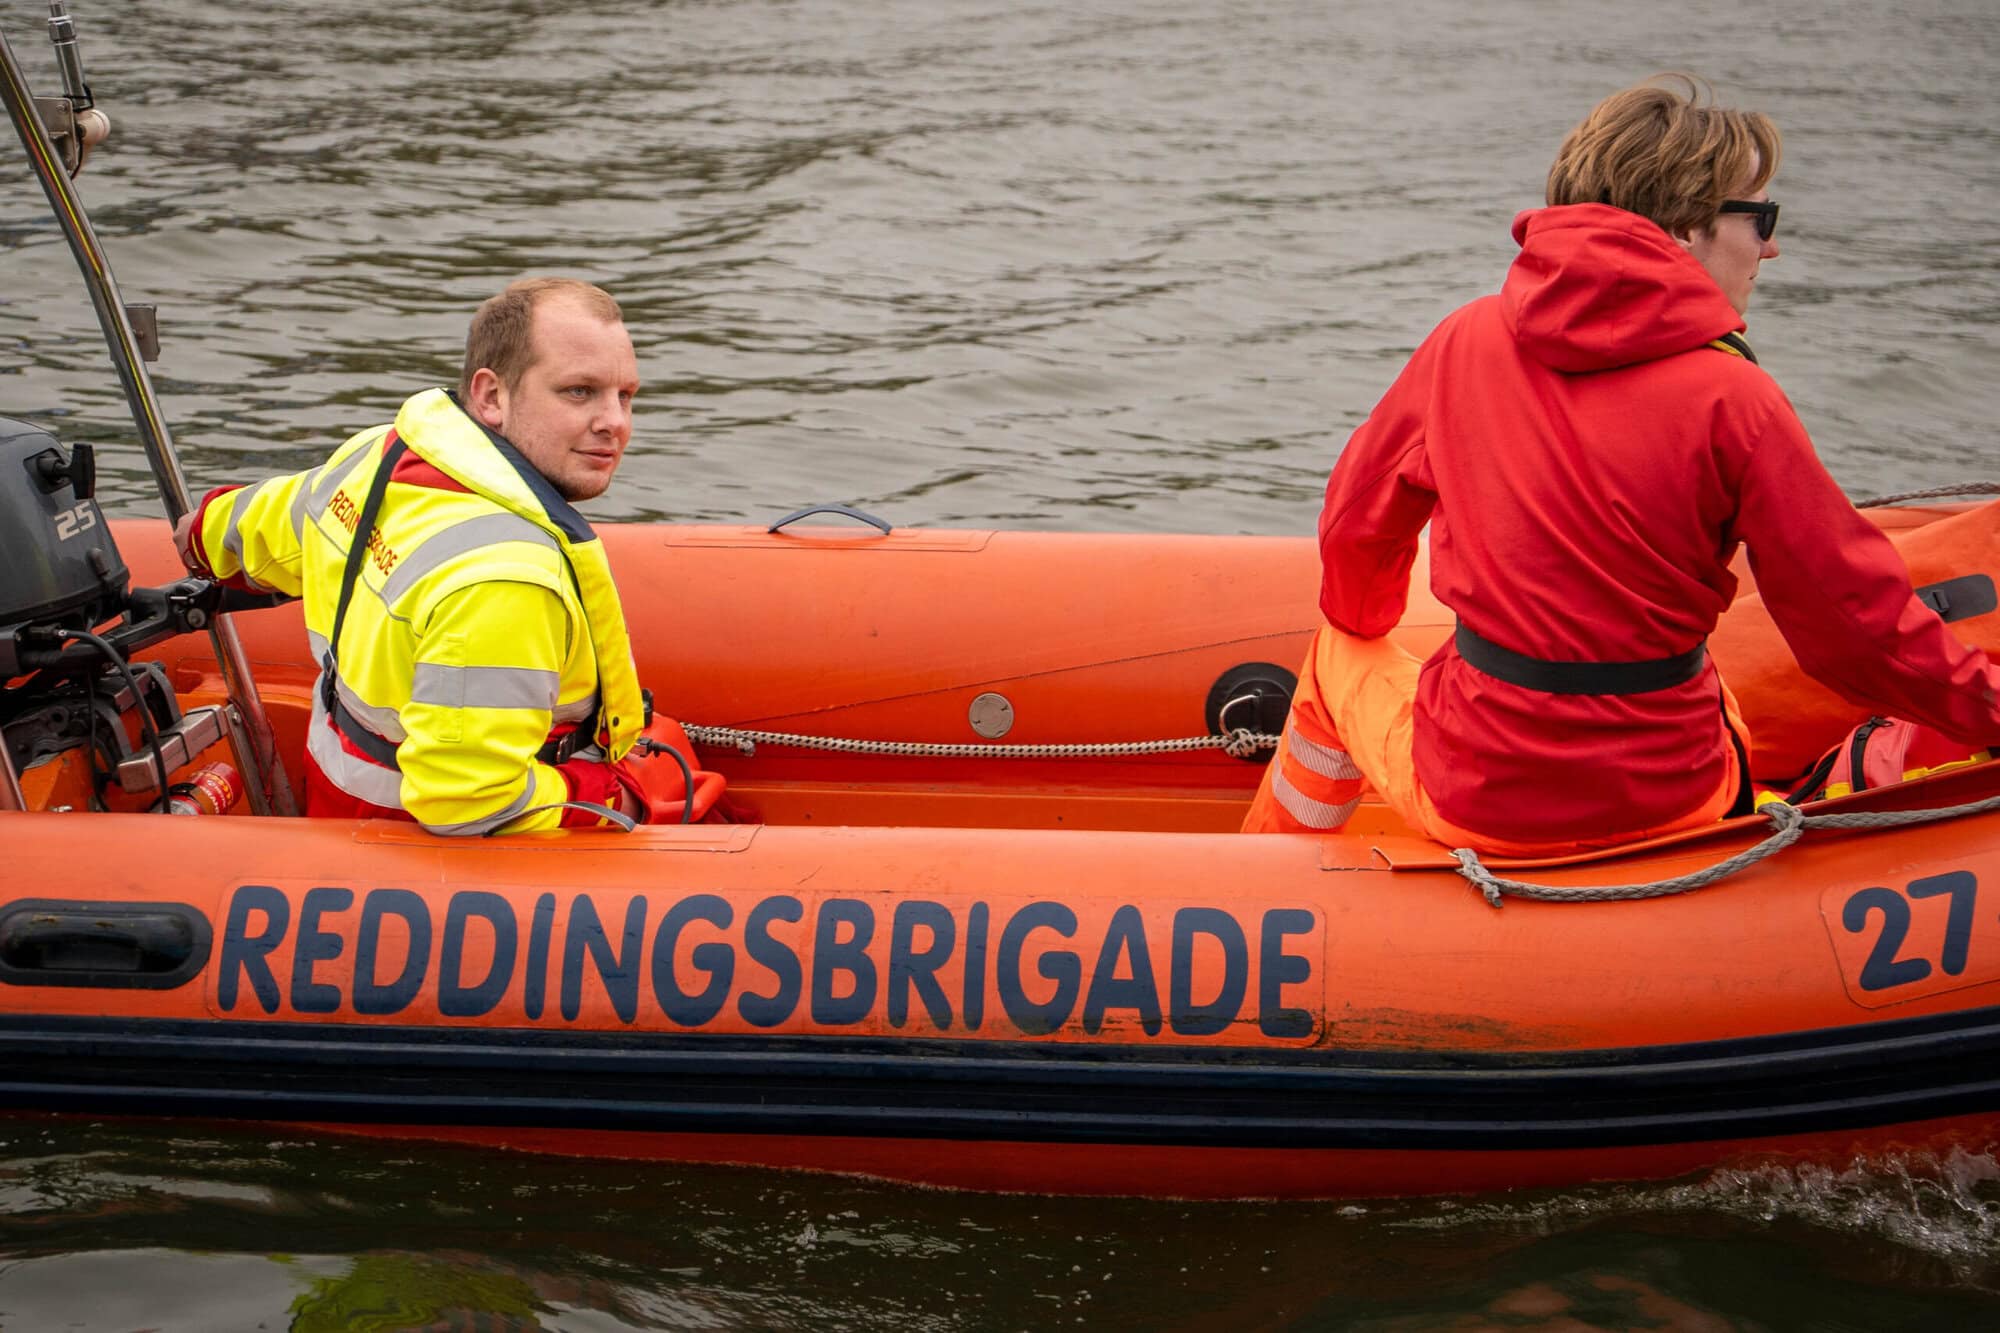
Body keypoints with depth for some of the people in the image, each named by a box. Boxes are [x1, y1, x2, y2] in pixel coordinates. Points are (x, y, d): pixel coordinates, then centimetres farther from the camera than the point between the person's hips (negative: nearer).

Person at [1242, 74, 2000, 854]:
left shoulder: (1467, 340, -4)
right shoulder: (1731, 396, -13)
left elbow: (1356, 525, 10)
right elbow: (1856, 621, -9)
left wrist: (1360, 626, 31)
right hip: (1666, 805, -1)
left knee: (1337, 655, 33)